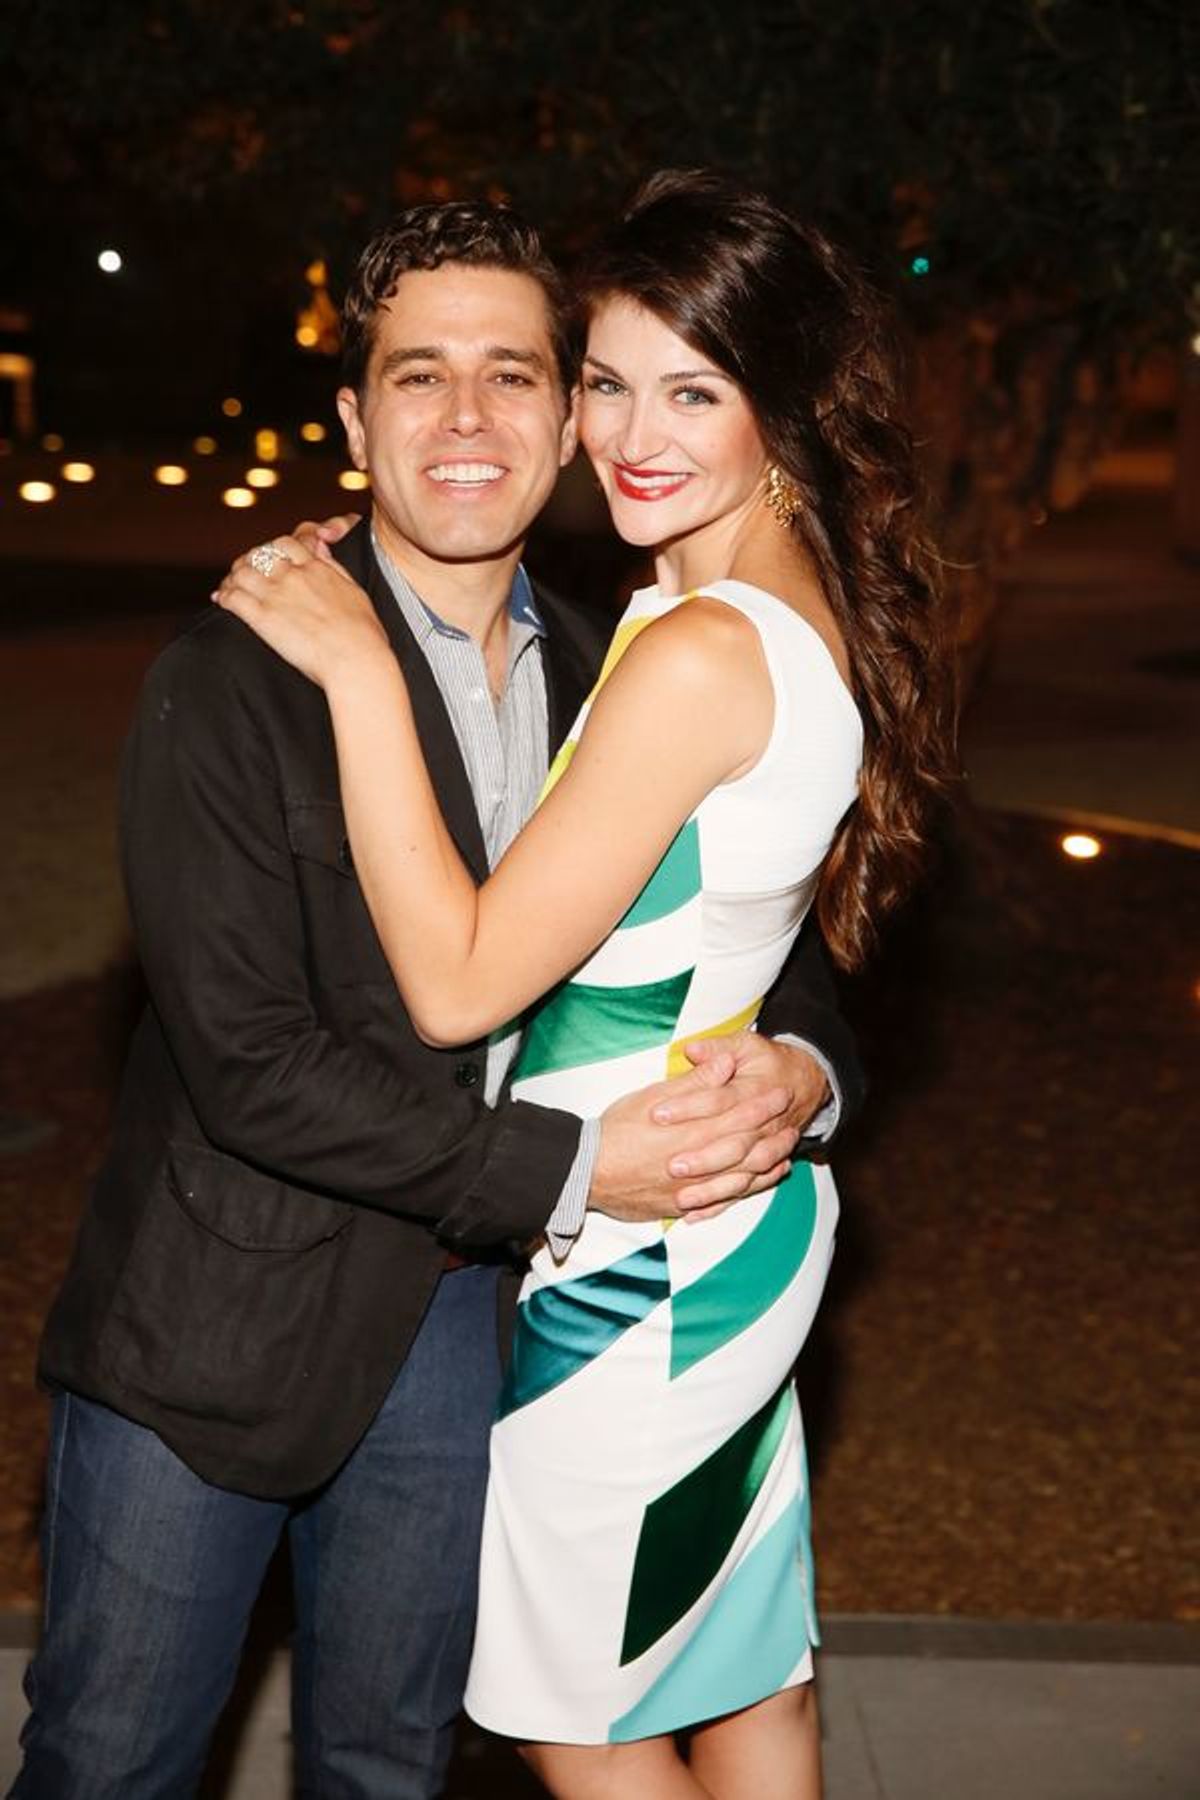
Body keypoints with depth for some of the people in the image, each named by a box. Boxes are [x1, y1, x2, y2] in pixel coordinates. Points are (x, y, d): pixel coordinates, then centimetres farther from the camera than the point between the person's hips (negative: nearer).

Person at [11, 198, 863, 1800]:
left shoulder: (602, 682, 2)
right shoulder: (236, 679, -15)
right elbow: (247, 1058, -21)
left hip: (467, 1309, 4)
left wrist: (799, 1066, -13)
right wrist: (568, 1170, -23)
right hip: (218, 1310, -4)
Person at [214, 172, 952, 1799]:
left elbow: (459, 979, -25)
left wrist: (359, 670, -25)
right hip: (743, 1225, 9)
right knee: (741, 1667, 25)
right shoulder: (805, 612, 3)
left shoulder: (701, 653, -26)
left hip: (644, 1264, -9)